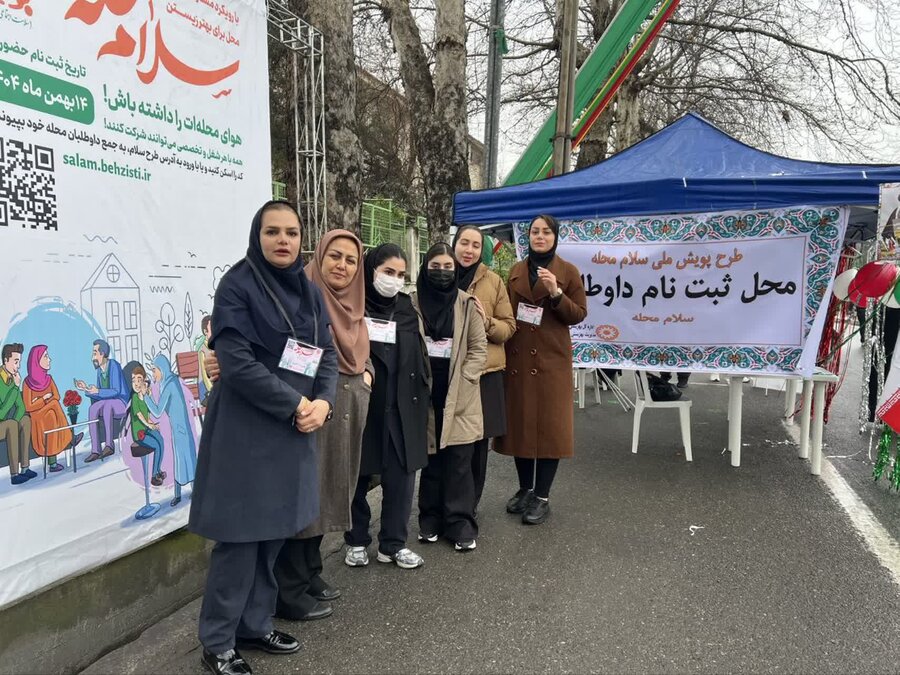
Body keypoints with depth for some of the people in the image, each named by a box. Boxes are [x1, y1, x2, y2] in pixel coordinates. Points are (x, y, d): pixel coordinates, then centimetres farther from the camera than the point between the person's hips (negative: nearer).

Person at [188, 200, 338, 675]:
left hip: (295, 429, 6)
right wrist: (295, 404, -16)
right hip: (246, 429, -6)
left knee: (274, 532, 13)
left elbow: (327, 353, 9)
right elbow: (236, 361, -18)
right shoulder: (237, 285, -10)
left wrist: (322, 402, -9)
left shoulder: (309, 291, 10)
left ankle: (255, 626, 28)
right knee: (240, 535, 0)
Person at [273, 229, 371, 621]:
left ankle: (310, 573, 30)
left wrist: (366, 375, 5)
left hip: (347, 416, 8)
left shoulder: (354, 308, 14)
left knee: (327, 492, 15)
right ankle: (290, 593, 10)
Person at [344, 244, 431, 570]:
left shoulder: (407, 310, 11)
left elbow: (420, 358, 12)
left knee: (401, 474, 4)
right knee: (358, 473, 7)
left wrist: (421, 397, 6)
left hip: (400, 407, 3)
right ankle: (357, 541, 24)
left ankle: (394, 543, 18)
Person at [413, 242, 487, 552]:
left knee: (459, 460, 2)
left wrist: (462, 381, -8)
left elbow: (479, 348, 0)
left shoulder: (467, 304, -1)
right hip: (425, 391, 1)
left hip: (459, 395, -1)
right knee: (430, 457, 10)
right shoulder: (413, 302, 2)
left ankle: (460, 523, 11)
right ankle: (431, 518, 23)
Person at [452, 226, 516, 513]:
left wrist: (487, 322, -15)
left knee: (477, 442, 5)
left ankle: (470, 504, 23)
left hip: (484, 372, 0)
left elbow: (509, 327, 4)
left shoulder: (494, 281, 3)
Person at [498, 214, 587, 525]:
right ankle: (525, 488, 23)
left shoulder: (568, 272, 0)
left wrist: (556, 294, -19)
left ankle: (542, 496, 8)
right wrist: (504, 351, 3)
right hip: (517, 357, 4)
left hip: (551, 359, -4)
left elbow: (579, 314, -3)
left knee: (549, 424, -1)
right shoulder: (515, 271, 11)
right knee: (519, 422, 8)